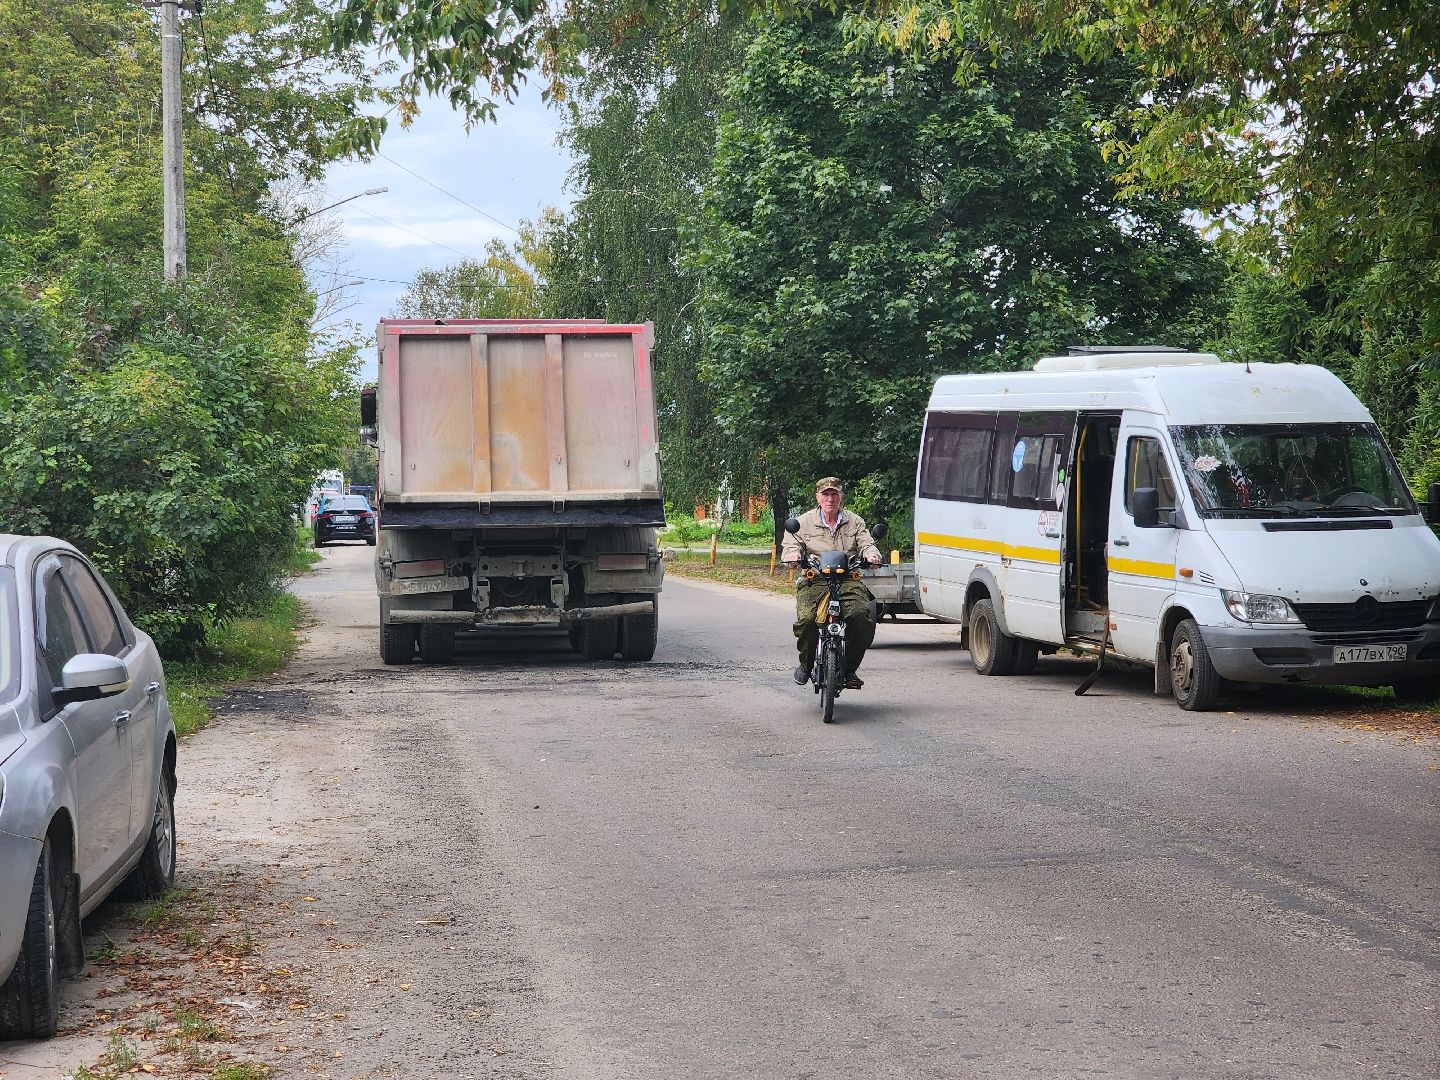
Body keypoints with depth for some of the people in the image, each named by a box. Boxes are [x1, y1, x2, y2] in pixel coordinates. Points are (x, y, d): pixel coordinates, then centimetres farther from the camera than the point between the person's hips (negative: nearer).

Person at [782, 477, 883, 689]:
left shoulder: (855, 522, 18)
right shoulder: (804, 522, 13)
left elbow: (866, 543, 7)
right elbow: (791, 544, 3)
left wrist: (871, 554, -18)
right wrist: (792, 554, -22)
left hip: (849, 582, 1)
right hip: (814, 582, -1)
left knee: (862, 616, -27)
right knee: (806, 620, -28)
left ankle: (850, 668, -8)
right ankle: (806, 664, 1)